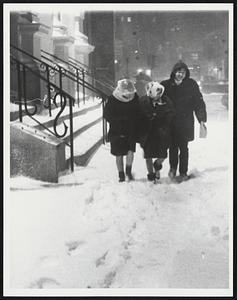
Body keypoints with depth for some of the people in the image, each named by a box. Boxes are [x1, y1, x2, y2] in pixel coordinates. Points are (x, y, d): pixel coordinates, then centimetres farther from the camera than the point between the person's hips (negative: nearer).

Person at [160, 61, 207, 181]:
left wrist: (201, 118, -6)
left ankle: (183, 172, 19)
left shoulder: (191, 85, -3)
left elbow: (199, 102, 0)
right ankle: (173, 168, 29)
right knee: (173, 146, 8)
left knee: (183, 147, 6)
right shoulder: (166, 85, -3)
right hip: (170, 123, 1)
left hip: (186, 122, -1)